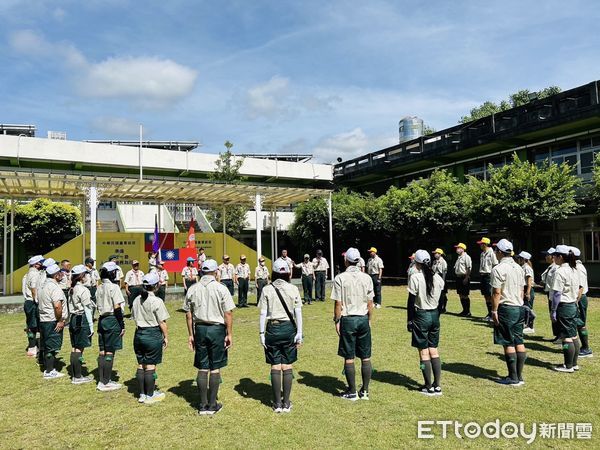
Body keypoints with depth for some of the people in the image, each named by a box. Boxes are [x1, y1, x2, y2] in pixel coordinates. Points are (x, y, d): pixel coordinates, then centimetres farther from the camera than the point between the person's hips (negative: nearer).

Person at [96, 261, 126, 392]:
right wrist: (122, 325, -12)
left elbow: (98, 307, 13)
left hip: (102, 320, 8)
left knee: (102, 351, 12)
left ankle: (102, 381, 19)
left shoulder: (99, 288, 10)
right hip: (112, 320, -8)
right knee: (110, 352, -1)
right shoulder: (114, 287, -13)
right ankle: (106, 383, 4)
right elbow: (117, 308, -16)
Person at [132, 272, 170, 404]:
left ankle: (142, 394, 23)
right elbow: (162, 323, -13)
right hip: (153, 335, -7)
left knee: (141, 365, 13)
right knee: (151, 366, 2)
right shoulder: (157, 301, -15)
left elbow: (135, 318, 10)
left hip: (139, 334, 7)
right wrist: (166, 337, -3)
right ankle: (150, 396, 11)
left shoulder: (136, 300, 5)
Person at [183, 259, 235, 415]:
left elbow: (188, 315, 6)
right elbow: (228, 314, -10)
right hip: (217, 329, -3)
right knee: (215, 369, 6)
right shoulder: (221, 288, -8)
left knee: (202, 369, 10)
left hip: (200, 329, 3)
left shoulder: (192, 289, 3)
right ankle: (212, 405, 14)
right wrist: (229, 334, -4)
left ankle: (203, 406, 17)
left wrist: (191, 334, 13)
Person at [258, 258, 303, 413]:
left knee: (275, 367, 8)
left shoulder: (267, 290, -4)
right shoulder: (293, 289, -2)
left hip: (273, 329, 0)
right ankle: (286, 403, 14)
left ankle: (277, 403, 14)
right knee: (287, 366, 8)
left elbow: (263, 314, -5)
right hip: (289, 328, 1)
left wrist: (261, 333, 2)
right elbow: (298, 313, -2)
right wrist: (299, 333, 2)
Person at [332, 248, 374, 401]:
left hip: (348, 319, -3)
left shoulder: (340, 278, -7)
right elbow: (370, 303, 5)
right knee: (365, 357, 10)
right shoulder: (366, 278, 2)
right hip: (363, 319, 3)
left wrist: (337, 321, 2)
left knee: (349, 358, 6)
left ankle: (352, 392, 13)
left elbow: (338, 303, -7)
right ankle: (365, 391, 17)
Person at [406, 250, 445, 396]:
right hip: (434, 315, 6)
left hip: (421, 316, -6)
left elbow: (411, 302, -11)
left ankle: (429, 387, 9)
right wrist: (437, 316, 17)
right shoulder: (438, 277, 3)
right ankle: (437, 385, 16)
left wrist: (410, 320, -3)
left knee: (424, 352, 3)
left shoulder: (415, 277, -14)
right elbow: (442, 299, 8)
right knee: (433, 350, 14)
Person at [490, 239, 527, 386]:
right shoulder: (518, 267, 11)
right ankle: (519, 376, 16)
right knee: (519, 342, 10)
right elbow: (521, 290, 15)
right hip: (519, 308, 8)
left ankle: (513, 378, 3)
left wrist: (494, 311, -11)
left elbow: (497, 292, -16)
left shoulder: (498, 269, -13)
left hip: (505, 308, -8)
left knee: (508, 343, -2)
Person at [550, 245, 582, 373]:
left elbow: (557, 293, -20)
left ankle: (568, 366, 7)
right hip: (573, 305, 9)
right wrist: (575, 302, 21)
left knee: (566, 338, -1)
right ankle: (574, 364, 24)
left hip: (563, 306, -9)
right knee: (574, 336, 15)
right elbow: (578, 289, 15)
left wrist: (553, 311, -15)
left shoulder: (560, 272, -18)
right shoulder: (574, 270, 9)